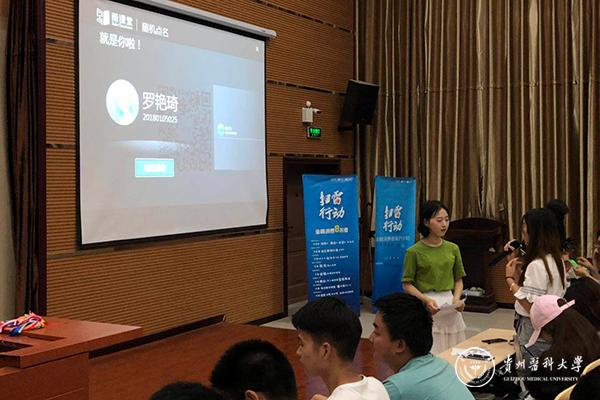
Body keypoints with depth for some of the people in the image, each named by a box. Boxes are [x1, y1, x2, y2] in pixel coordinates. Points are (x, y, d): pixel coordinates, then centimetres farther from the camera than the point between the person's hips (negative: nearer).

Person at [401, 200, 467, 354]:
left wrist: (457, 298, -5)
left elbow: (458, 280, 13)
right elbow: (407, 284, -3)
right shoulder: (414, 251, -6)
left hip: (450, 305, 4)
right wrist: (426, 300, -17)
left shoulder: (453, 248, 6)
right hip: (425, 307, -4)